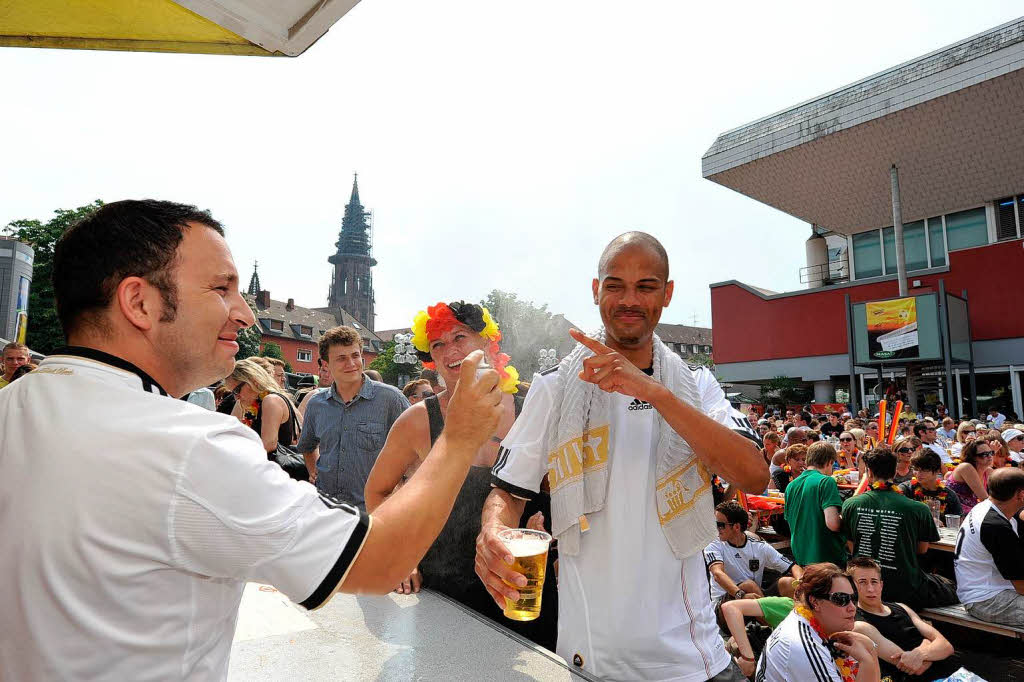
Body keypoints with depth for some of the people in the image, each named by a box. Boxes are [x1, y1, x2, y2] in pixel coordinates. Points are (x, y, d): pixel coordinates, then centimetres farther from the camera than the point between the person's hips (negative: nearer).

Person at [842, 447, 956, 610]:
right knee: (949, 588, 25)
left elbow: (851, 547, 2)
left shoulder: (850, 505, -9)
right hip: (905, 590, -3)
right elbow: (922, 549, 1)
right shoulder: (919, 509, -15)